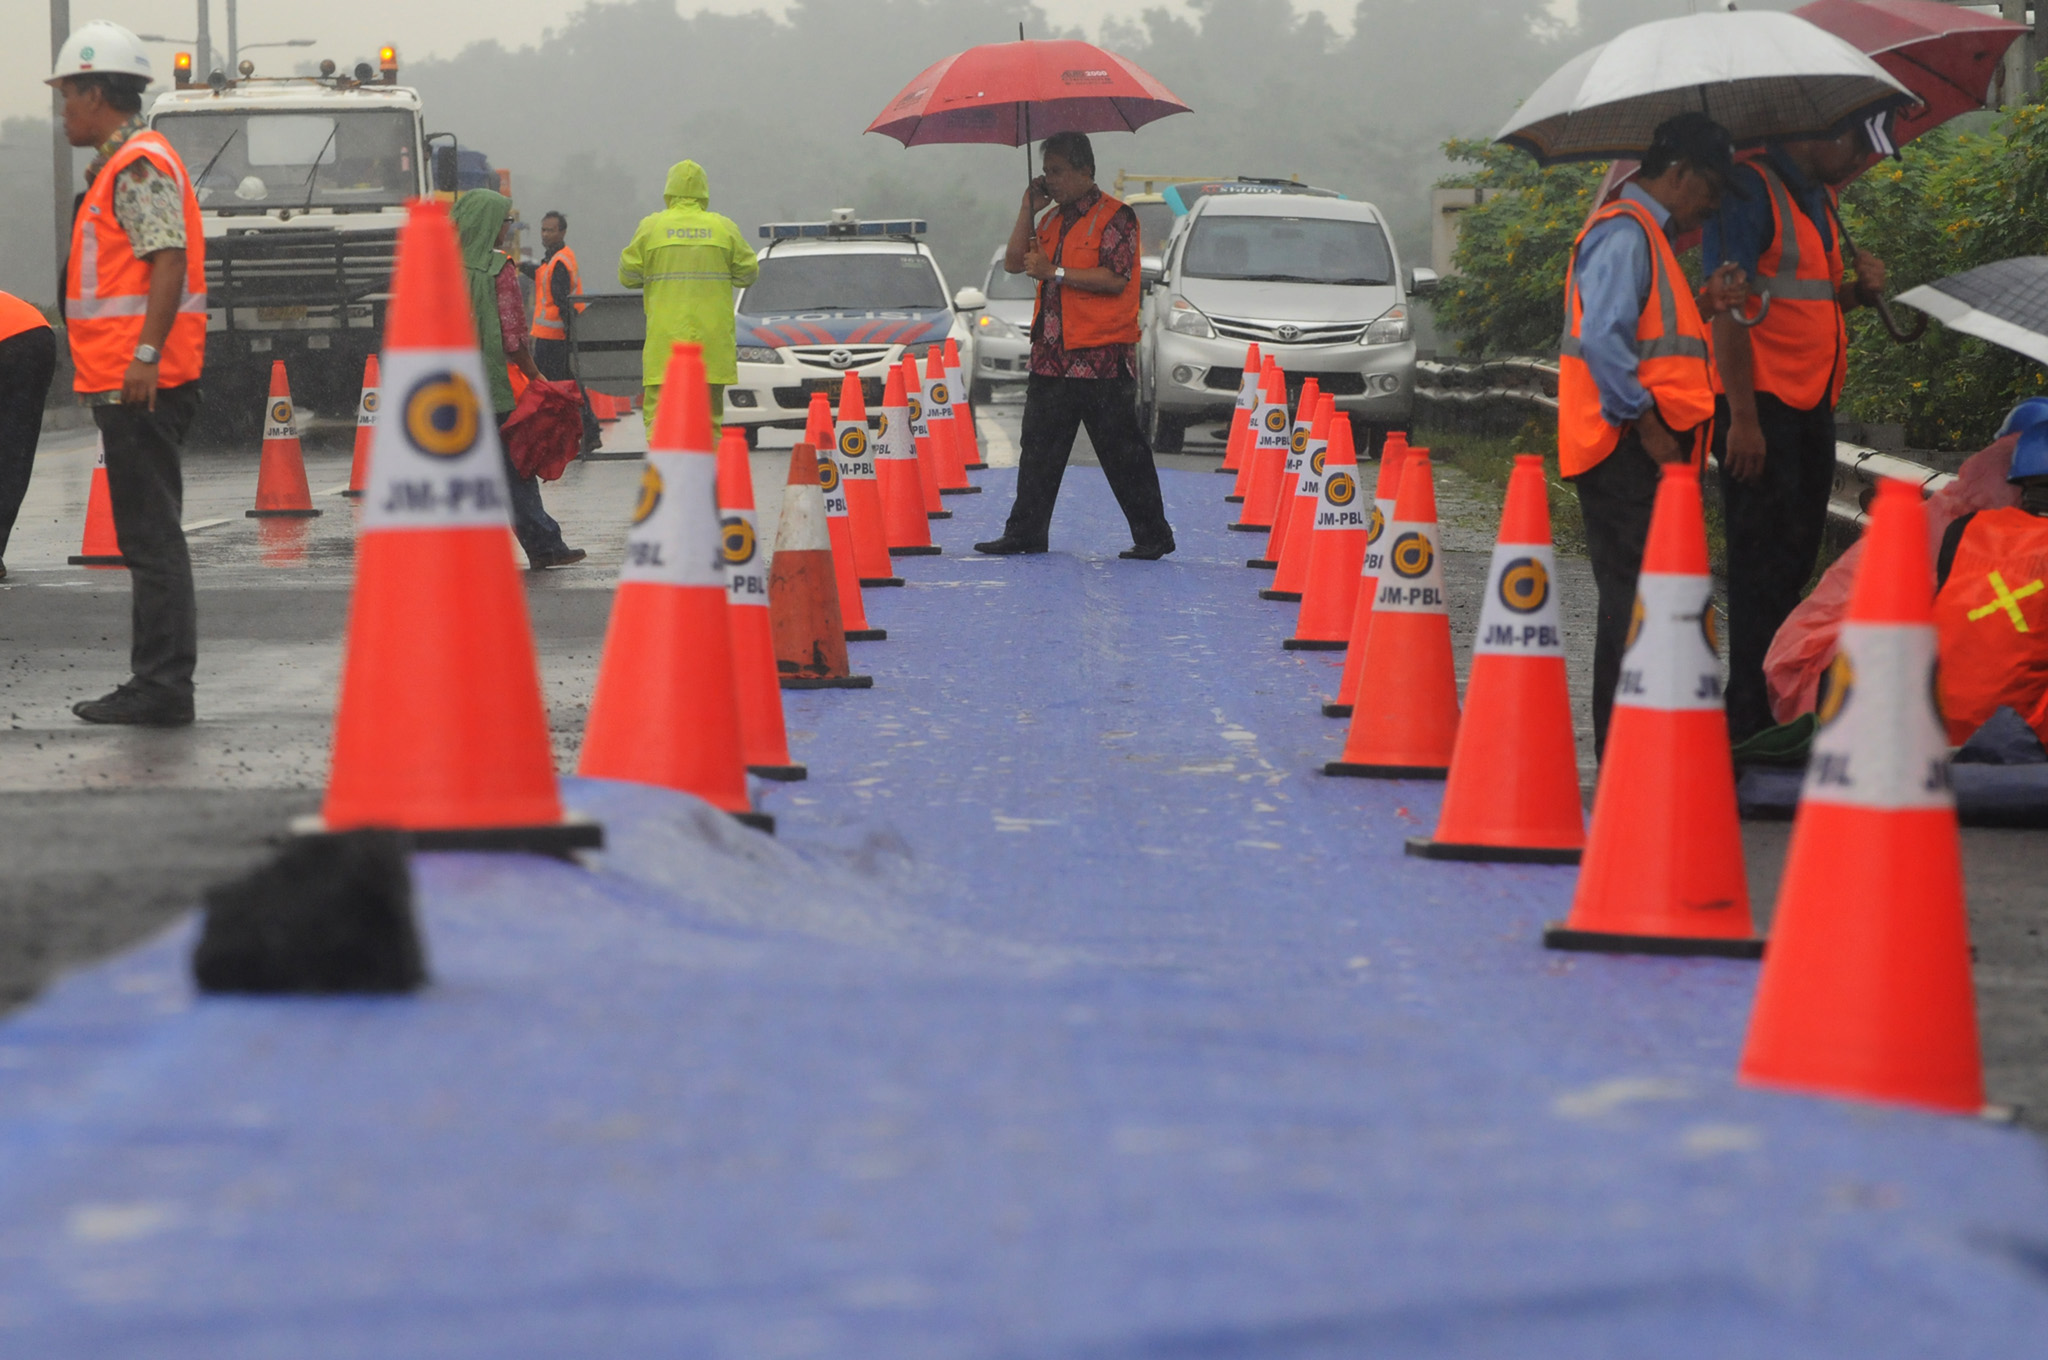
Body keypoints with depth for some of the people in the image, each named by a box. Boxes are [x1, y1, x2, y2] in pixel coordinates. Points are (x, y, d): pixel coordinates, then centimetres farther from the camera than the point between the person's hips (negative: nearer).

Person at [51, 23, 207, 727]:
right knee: (149, 536, 12)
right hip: (131, 381, 11)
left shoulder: (139, 166, -12)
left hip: (141, 382, -11)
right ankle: (158, 685, 15)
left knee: (151, 537, -10)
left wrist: (146, 354, -26)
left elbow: (170, 260, -21)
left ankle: (162, 686, -10)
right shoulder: (123, 165, 21)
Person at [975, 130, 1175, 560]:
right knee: (1039, 448, 8)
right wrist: (1029, 209, 6)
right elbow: (1014, 262, 14)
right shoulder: (1054, 221, 17)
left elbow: (1115, 278, -17)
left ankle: (1153, 536, 1)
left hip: (1102, 359, -8)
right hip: (1052, 357, 8)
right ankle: (1025, 533, 13)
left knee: (1122, 452, -4)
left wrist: (1055, 272, -17)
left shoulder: (1114, 218, -7)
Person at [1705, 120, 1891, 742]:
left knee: (1797, 556, 11)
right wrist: (1742, 419, -20)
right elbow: (1729, 308, -16)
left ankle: (1782, 706, 18)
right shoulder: (1752, 189, -11)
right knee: (1766, 557, -7)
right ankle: (1749, 719, -4)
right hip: (1760, 408, -9)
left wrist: (1856, 291, 3)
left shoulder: (1819, 197, 18)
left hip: (1811, 405, 9)